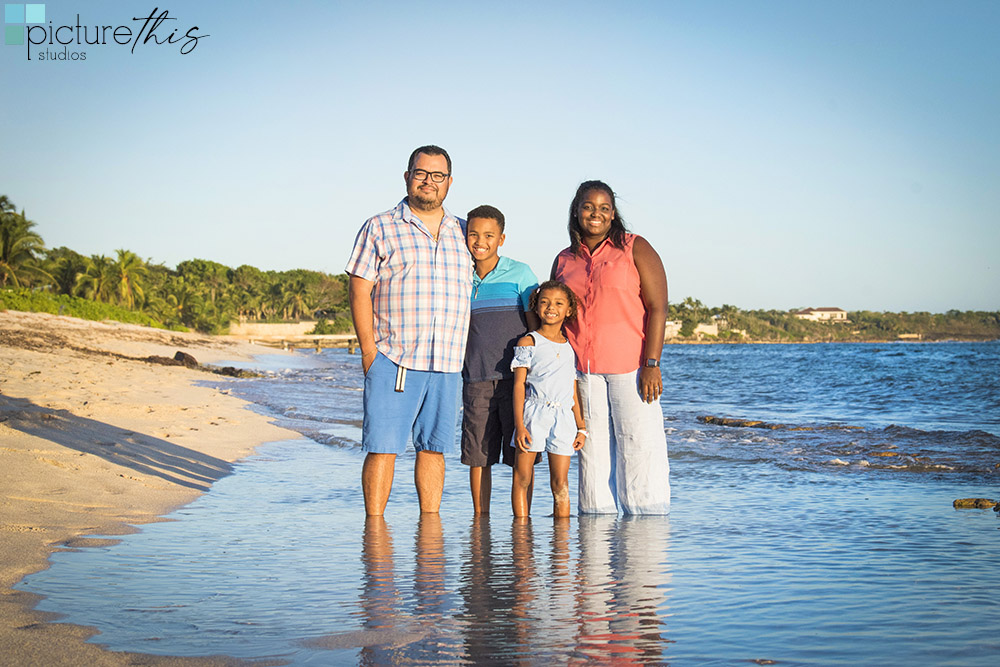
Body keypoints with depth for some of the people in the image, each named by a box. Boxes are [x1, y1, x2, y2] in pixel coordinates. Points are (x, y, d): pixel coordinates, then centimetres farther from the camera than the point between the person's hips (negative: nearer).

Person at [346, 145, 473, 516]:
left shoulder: (463, 234, 16)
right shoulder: (380, 229, 5)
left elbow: (479, 293, 20)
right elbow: (359, 291, 0)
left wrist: (470, 353, 10)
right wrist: (369, 350, -8)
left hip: (448, 362, 4)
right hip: (393, 360, -4)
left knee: (434, 447, 8)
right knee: (383, 447, -5)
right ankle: (374, 522, 2)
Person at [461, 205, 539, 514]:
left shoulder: (519, 274, 1)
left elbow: (536, 327, 1)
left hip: (516, 378, -3)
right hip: (475, 381, 3)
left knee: (521, 456, -1)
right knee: (478, 455, 4)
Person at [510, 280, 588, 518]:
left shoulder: (571, 347, 14)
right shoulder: (528, 343, 3)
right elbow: (519, 385, -2)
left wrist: (581, 427, 13)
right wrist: (519, 424, -10)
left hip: (563, 418, 3)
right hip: (533, 415, -3)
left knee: (560, 484, 3)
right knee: (522, 478, -2)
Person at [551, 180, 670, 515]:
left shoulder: (635, 249, 1)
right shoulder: (564, 261, 14)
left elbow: (657, 307, -5)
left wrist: (652, 364, -13)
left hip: (631, 366, -4)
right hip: (583, 371, 4)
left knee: (639, 446, -4)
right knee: (592, 449, 6)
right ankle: (596, 514, 14)